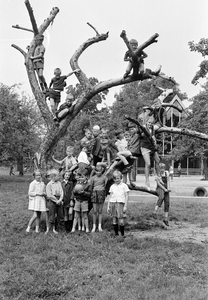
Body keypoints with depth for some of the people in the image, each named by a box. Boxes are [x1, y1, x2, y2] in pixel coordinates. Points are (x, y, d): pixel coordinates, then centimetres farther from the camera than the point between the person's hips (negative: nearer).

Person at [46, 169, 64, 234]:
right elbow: (49, 195, -11)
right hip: (52, 201, -5)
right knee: (52, 215, 2)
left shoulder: (59, 183, 8)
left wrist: (60, 200, -9)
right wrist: (56, 200, -9)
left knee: (60, 214, 7)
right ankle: (53, 228, 11)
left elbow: (62, 192, 5)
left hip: (59, 201, 5)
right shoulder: (49, 184, -7)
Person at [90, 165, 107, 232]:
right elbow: (91, 186, 7)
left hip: (101, 193, 0)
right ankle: (94, 226, 8)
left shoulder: (104, 177, 0)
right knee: (94, 211, 0)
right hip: (94, 193, 0)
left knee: (100, 211, 5)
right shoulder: (93, 178, 2)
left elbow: (106, 186, 6)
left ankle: (99, 226, 12)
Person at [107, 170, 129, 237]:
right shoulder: (112, 186, 13)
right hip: (112, 203, 3)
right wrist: (108, 206, 11)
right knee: (114, 219, 3)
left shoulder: (124, 185, 4)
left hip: (120, 203, -3)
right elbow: (110, 196, 16)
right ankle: (116, 234, 11)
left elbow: (126, 196, 3)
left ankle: (122, 234, 1)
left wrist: (125, 206, -4)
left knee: (120, 219, -10)